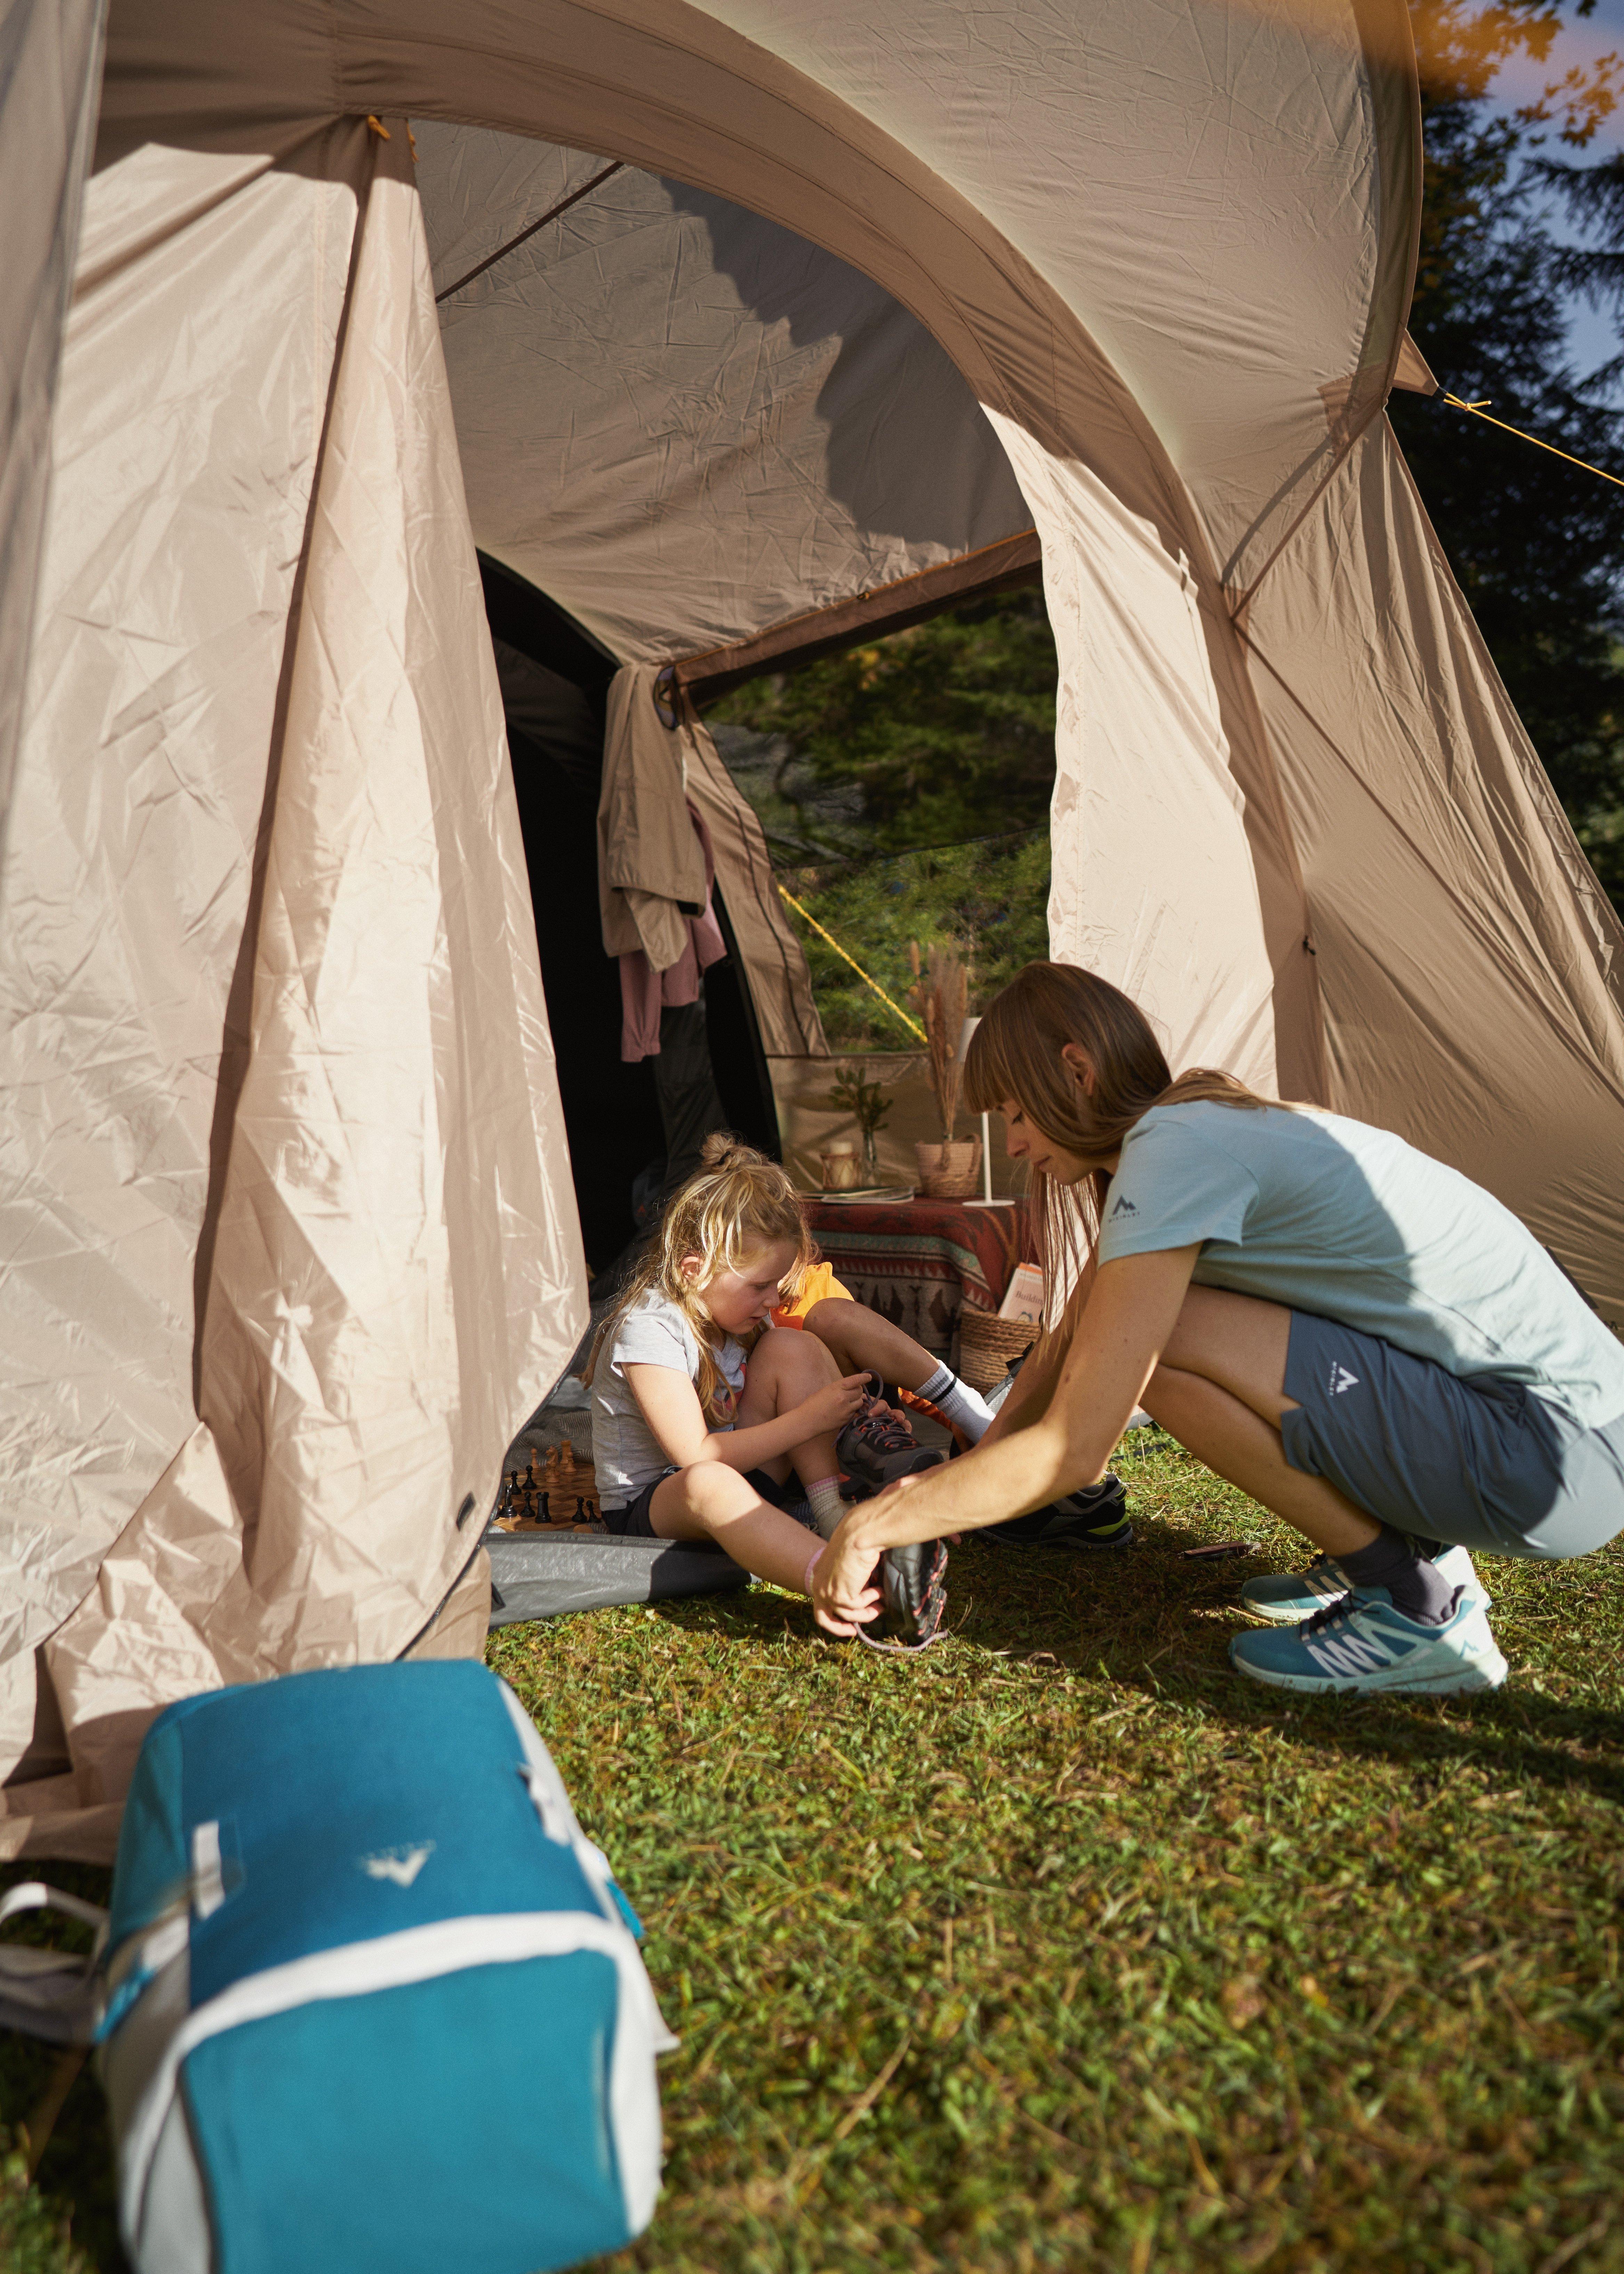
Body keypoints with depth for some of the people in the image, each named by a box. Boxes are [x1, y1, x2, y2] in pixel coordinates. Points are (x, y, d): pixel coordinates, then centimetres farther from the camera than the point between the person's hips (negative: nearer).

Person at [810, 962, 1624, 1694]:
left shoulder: (1176, 1150, -19)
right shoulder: (1208, 1128, 10)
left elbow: (1071, 1450, -21)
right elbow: (1069, 1347, 19)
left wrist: (873, 1526, -10)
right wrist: (956, 1484, 18)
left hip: (1556, 1454, -9)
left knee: (1160, 1344, -20)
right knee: (1128, 1333, 8)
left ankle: (1419, 1609, -3)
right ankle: (1407, 1549, 15)